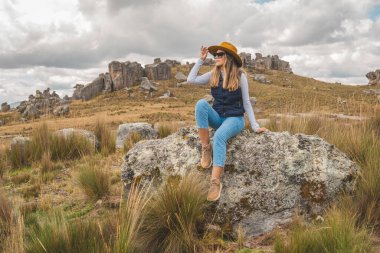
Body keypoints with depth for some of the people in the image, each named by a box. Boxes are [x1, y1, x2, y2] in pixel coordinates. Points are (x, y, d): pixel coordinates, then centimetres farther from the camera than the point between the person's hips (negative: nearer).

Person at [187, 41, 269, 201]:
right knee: (201, 103, -27)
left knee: (219, 136, -37)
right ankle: (206, 148, -23)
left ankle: (215, 182, -42)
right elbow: (191, 80, -1)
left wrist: (255, 126, -7)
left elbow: (246, 102, -3)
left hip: (235, 118, -4)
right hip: (217, 117, 4)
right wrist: (200, 59, 0)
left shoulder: (240, 76, -7)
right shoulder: (213, 75, 5)